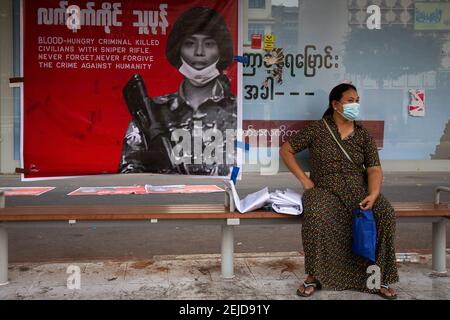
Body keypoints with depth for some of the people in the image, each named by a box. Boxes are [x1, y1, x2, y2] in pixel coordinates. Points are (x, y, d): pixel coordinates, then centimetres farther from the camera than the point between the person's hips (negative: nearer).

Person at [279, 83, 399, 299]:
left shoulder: (363, 135, 12)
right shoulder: (317, 130, 4)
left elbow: (374, 169, 2)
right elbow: (285, 150, 6)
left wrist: (373, 195, -18)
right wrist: (305, 180, -3)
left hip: (358, 191, 3)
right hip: (326, 191, -3)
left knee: (386, 213, -27)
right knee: (317, 214, -37)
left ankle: (378, 277, -11)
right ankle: (314, 276, -19)